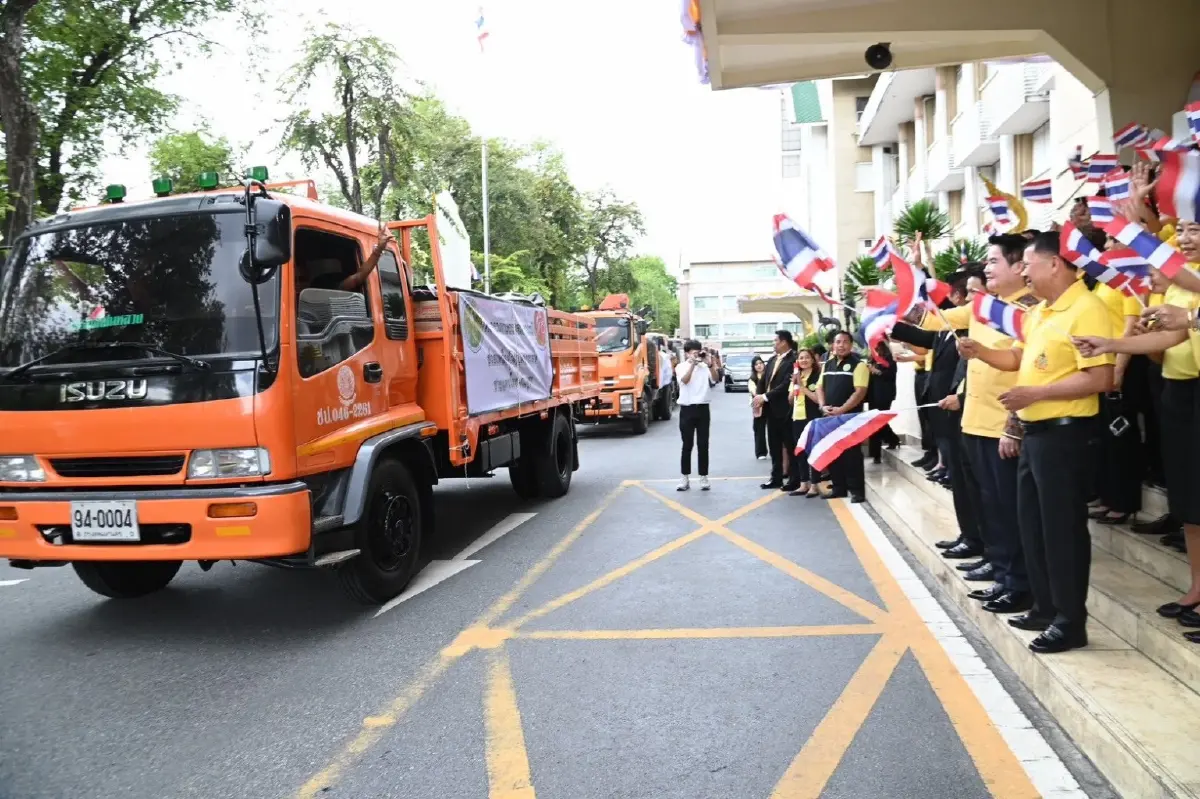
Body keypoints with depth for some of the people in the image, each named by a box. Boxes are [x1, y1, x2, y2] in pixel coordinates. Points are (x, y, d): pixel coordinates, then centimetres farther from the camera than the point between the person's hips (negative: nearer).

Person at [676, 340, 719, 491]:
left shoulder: (705, 367, 3)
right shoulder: (681, 367, 2)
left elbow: (715, 379, -11)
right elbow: (685, 380, -17)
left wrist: (710, 363, -22)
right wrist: (692, 363, -21)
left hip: (703, 408, 1)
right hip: (687, 409, -1)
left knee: (703, 445, 4)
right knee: (687, 445, 4)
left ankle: (704, 477, 11)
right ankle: (684, 477, 11)